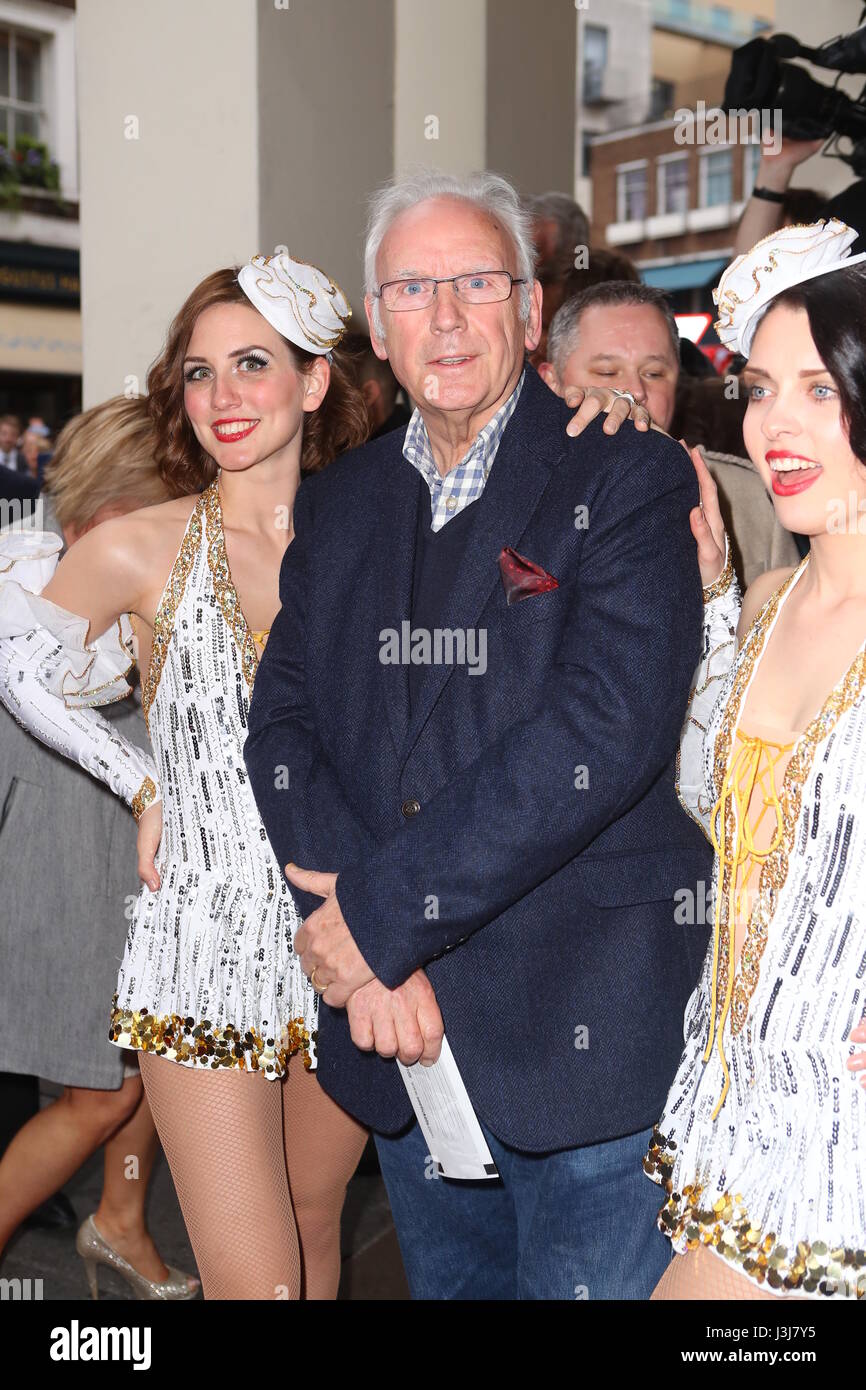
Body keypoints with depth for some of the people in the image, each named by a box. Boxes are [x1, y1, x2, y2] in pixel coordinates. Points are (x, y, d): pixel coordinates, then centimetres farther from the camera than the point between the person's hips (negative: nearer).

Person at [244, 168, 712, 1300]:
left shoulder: (630, 478, -8)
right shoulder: (337, 503, 10)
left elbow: (609, 728, -20)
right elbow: (283, 722, 3)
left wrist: (380, 911, -19)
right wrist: (367, 951, -13)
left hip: (586, 1023, -5)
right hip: (402, 1028, 5)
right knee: (447, 1280, 22)